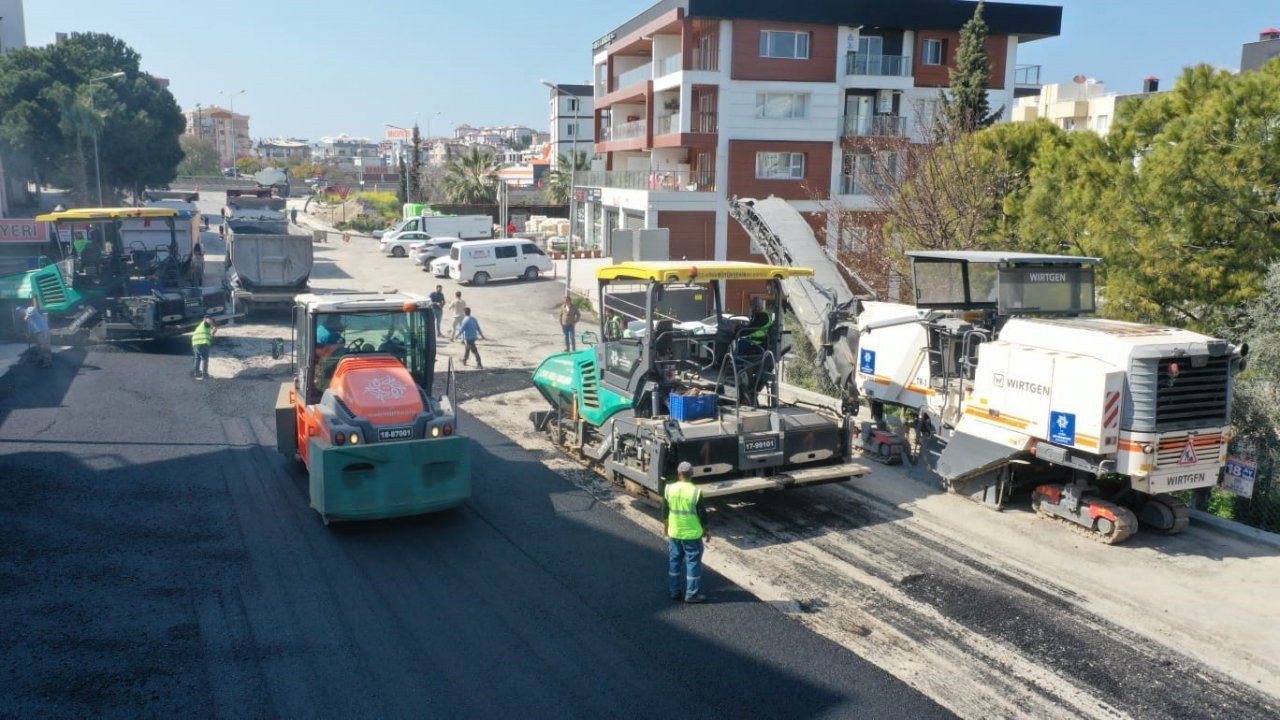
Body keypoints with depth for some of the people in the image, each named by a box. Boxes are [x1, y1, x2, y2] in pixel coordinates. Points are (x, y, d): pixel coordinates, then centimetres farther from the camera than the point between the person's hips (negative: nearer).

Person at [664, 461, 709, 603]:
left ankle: (674, 591, 23)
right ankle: (691, 594, 8)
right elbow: (702, 514, -11)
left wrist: (667, 528, 20)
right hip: (692, 534, -4)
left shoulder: (669, 489, -4)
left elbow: (664, 511, 6)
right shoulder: (695, 492, -17)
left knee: (674, 561, 16)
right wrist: (706, 531, 4)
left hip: (674, 533, 4)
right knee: (693, 561, 5)